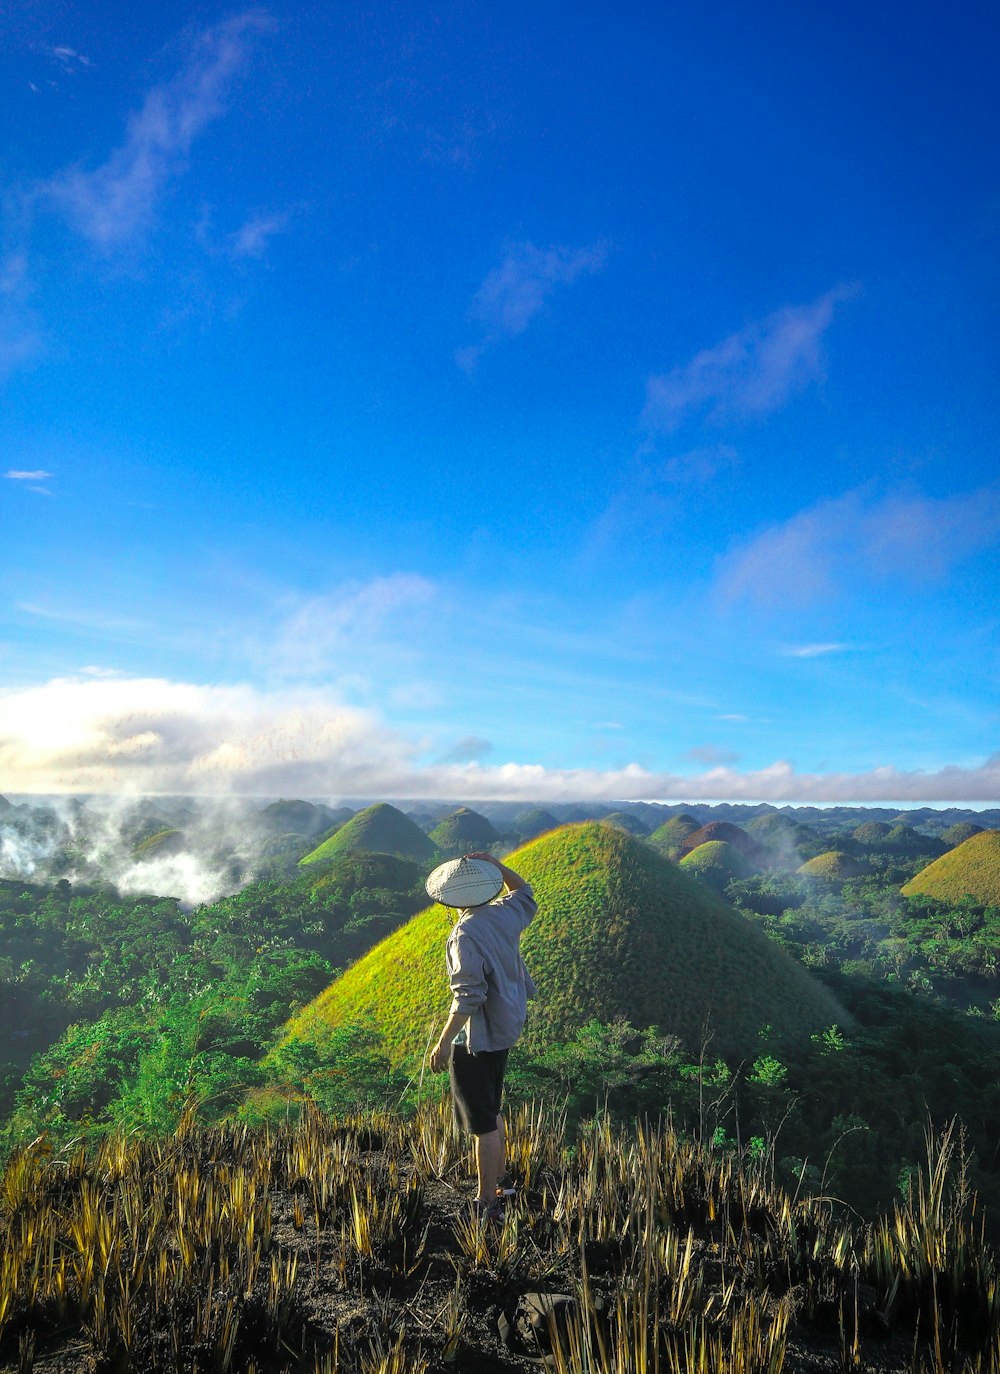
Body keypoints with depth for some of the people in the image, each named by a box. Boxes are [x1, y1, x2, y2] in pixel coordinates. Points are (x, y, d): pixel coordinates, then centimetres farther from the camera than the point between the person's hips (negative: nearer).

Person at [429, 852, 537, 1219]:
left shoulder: (466, 934, -25)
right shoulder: (505, 915, -2)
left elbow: (468, 996, -27)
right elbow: (525, 893, 21)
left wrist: (443, 1042, -21)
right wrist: (496, 864, 5)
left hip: (475, 1039, -9)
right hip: (503, 1031, 9)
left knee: (482, 1123, 2)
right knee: (491, 1112, 24)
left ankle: (486, 1203, 13)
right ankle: (501, 1181, 38)